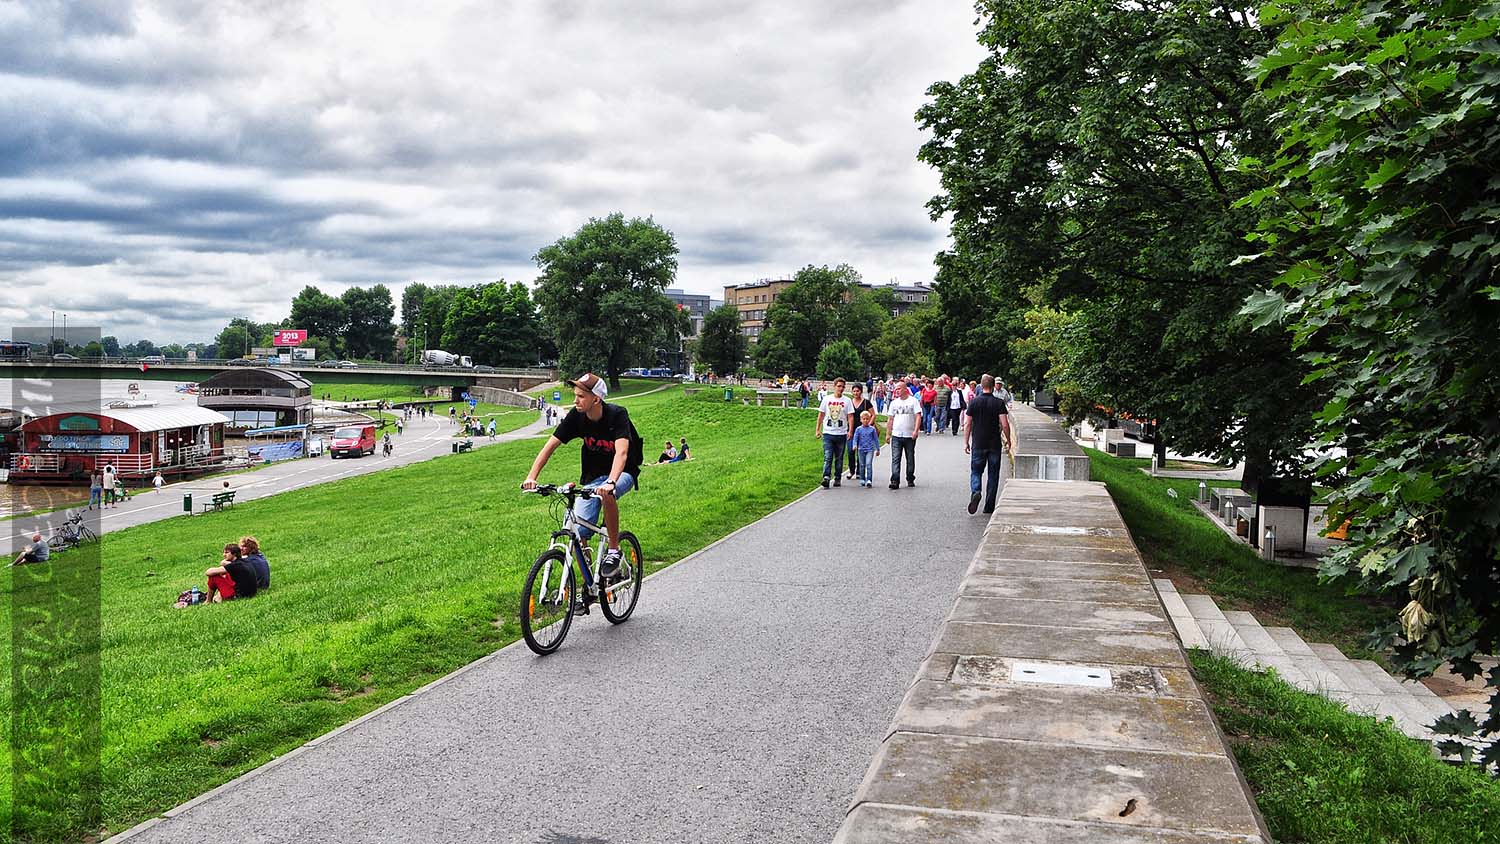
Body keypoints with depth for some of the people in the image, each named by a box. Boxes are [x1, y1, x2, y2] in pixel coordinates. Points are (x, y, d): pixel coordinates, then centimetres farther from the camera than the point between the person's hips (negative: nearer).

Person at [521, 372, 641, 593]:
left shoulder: (617, 415, -25)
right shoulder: (576, 416, -12)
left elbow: (621, 452, -38)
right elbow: (550, 445, -13)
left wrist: (610, 482, -55)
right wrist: (531, 477, -26)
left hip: (622, 473, -4)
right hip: (592, 476, 5)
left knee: (607, 494, -39)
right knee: (578, 534, -8)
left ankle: (613, 550, -18)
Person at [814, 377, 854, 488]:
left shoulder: (847, 401, 2)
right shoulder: (827, 399, 4)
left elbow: (850, 416, 0)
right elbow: (821, 415, 10)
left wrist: (850, 431, -10)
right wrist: (817, 429, 6)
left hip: (841, 433, 0)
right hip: (828, 433, 0)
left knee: (839, 458, 9)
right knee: (828, 457, -10)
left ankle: (837, 478, 18)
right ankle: (826, 477, -15)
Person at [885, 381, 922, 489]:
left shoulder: (913, 401, 0)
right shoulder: (894, 403, 11)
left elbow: (918, 416, -7)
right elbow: (890, 419, 13)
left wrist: (916, 430, -19)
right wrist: (888, 433, 8)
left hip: (910, 436, -2)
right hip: (896, 435, 2)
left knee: (910, 459, 9)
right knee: (895, 459, -8)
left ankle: (910, 479, 21)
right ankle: (895, 481, -12)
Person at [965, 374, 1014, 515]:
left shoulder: (974, 402, -3)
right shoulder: (999, 403, -6)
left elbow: (968, 424, -1)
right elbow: (1005, 425, -10)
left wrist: (966, 442, 7)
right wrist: (1008, 440, 4)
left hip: (978, 444, 0)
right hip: (995, 444, 0)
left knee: (975, 471, 10)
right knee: (993, 474, 9)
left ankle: (975, 492, -20)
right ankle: (989, 506, 11)